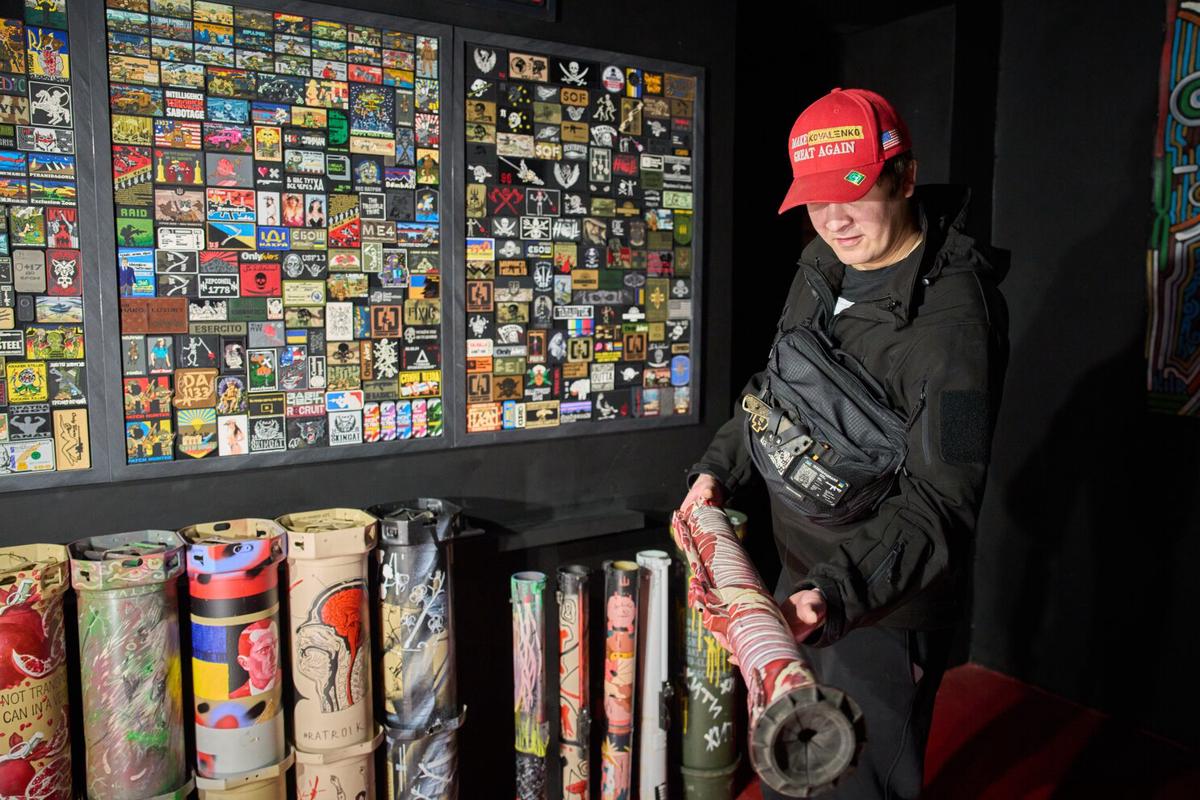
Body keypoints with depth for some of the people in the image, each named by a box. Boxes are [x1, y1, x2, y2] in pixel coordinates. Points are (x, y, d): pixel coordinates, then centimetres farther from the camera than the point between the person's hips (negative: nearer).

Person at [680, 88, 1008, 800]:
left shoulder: (954, 313, -25)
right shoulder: (824, 264, 1)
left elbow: (940, 500, -28)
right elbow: (777, 382, 15)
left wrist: (837, 590, -39)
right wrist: (719, 468, 5)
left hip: (886, 608, -8)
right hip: (804, 580, 8)